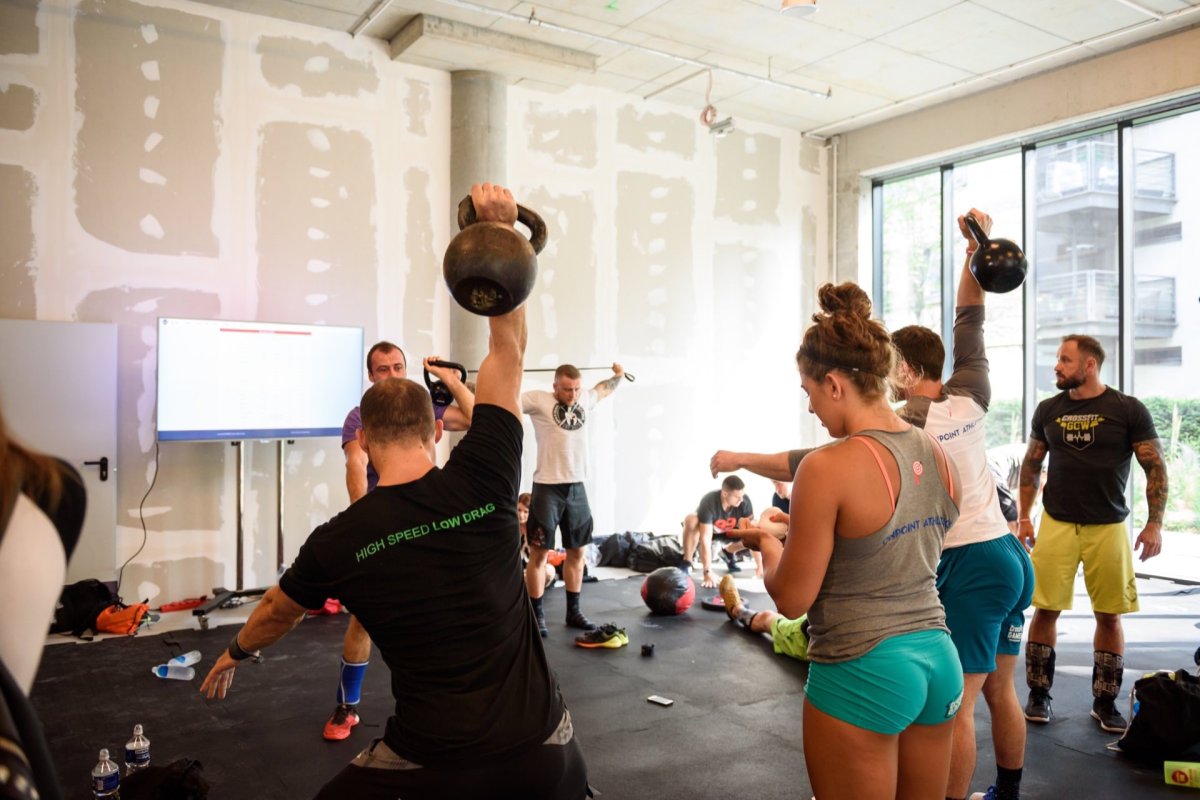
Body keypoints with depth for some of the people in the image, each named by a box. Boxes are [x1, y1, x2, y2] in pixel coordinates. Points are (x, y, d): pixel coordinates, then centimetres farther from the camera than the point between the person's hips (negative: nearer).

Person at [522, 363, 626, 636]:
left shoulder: (584, 400, 8)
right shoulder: (538, 400, -8)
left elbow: (602, 389, 30)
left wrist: (618, 376, 41)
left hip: (577, 487, 6)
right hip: (547, 488, -6)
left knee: (577, 551, 13)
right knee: (539, 553, 0)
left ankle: (573, 611, 25)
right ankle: (536, 615, 11)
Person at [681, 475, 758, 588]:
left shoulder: (745, 501, -29)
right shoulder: (709, 502, -39)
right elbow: (705, 538, -41)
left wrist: (759, 565, -32)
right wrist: (708, 572, -45)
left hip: (728, 530, 4)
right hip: (705, 527, -4)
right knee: (691, 520, -38)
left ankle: (728, 552, 8)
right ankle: (687, 562, -17)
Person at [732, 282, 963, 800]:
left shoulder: (828, 468, -20)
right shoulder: (937, 454, 2)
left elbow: (792, 599, -14)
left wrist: (769, 545, 5)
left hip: (861, 675, -7)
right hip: (939, 659, 8)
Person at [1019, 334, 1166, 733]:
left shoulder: (1128, 409, -3)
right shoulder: (1048, 410, 5)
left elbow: (1156, 468, -1)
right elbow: (1031, 465, 12)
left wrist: (1154, 524, -8)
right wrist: (1023, 518, 8)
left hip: (1108, 527, -1)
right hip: (1056, 524, 2)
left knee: (1109, 615, 5)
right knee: (1046, 609, 0)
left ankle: (1105, 701, 19)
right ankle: (1038, 694, 13)